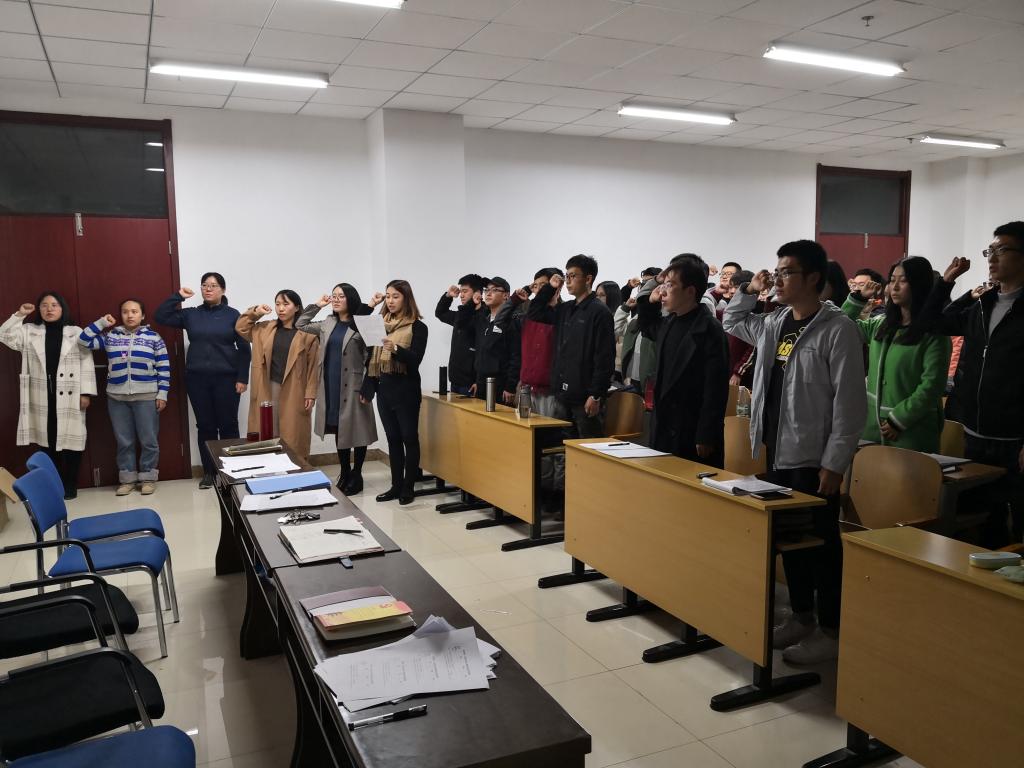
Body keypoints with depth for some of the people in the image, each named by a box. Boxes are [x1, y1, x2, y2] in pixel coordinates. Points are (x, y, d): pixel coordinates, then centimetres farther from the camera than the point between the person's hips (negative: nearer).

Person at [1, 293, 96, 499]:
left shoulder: (76, 333, 3)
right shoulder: (29, 331, 12)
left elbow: (86, 364, 0)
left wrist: (86, 392, -6)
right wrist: (19, 315, 0)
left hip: (69, 397, -2)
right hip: (42, 397, 2)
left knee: (71, 439, 0)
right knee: (48, 441, 6)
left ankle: (69, 485, 11)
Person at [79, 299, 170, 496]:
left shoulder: (153, 337, 0)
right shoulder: (110, 336, 8)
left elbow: (164, 368, -1)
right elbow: (84, 340, 4)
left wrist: (162, 394, -5)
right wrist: (101, 323, 0)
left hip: (146, 396, -3)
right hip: (117, 397, 3)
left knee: (148, 439, 2)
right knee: (124, 441, 9)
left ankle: (148, 477, 14)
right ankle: (127, 478, 19)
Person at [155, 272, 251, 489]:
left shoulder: (232, 315, 0)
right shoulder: (191, 314, 8)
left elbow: (244, 349, -1)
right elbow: (161, 317, 4)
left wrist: (242, 378, -7)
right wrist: (178, 297, -2)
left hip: (226, 378, -3)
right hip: (197, 379, 3)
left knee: (228, 425, 2)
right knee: (205, 426, 8)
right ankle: (209, 471, 16)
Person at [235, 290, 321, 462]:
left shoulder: (308, 333, -6)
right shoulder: (266, 329, 8)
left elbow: (313, 366, -6)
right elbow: (240, 327, 18)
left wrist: (310, 393, -8)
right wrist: (254, 312, 4)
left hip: (294, 391, -4)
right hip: (269, 389, 4)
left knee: (293, 437, 2)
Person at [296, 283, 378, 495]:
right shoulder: (328, 324, 10)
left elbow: (369, 358, -8)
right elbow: (300, 325, 21)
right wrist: (317, 305, 12)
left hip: (352, 386, -5)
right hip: (331, 386, 6)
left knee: (356, 430, 2)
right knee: (339, 430, 12)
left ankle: (356, 476, 14)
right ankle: (344, 474, 23)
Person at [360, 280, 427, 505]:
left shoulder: (417, 327, -6)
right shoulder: (380, 323, 9)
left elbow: (416, 360, -15)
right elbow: (372, 357, 11)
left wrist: (396, 349, -31)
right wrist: (367, 386, 9)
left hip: (406, 390, -5)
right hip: (384, 388, 5)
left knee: (409, 438, 3)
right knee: (393, 438, 11)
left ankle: (408, 487, 12)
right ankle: (396, 485, 19)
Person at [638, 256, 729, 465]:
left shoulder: (708, 330, -15)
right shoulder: (669, 322, 9)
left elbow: (715, 389, -18)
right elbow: (647, 328, 34)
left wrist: (706, 438, -19)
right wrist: (649, 302, 13)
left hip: (691, 433, -8)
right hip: (664, 428, 8)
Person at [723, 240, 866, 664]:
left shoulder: (837, 328, -12)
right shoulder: (774, 323, 10)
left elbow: (849, 401, -15)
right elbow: (732, 323, 31)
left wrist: (834, 463, -17)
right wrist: (748, 291, 15)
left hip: (812, 459, -7)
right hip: (777, 453, 8)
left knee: (821, 543, 2)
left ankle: (830, 631, 15)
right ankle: (801, 617, 30)